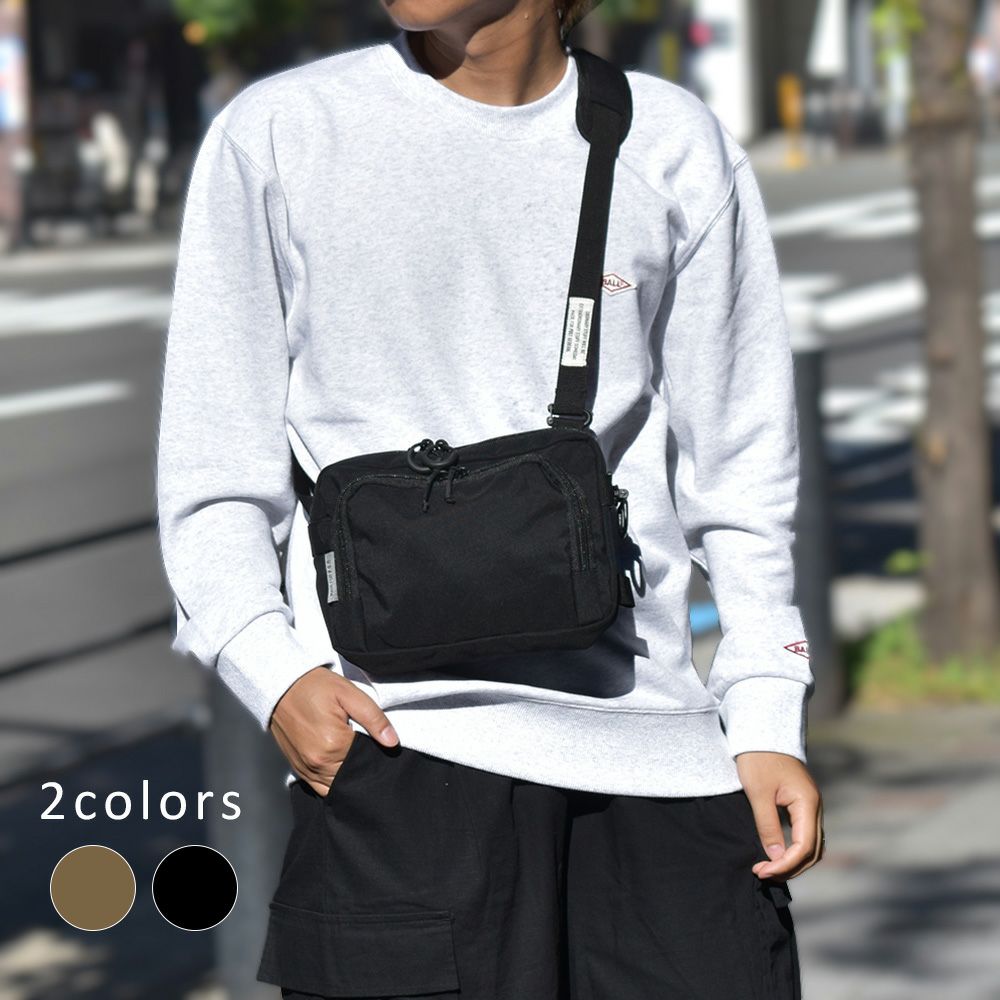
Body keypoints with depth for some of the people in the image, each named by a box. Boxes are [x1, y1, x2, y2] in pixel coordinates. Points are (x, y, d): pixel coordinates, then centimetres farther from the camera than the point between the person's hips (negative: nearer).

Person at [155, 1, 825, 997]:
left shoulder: (677, 149, 11)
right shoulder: (276, 136, 6)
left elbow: (737, 470, 14)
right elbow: (213, 475, 7)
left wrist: (767, 719, 6)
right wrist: (275, 671, -8)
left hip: (659, 740, 2)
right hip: (396, 735, -2)